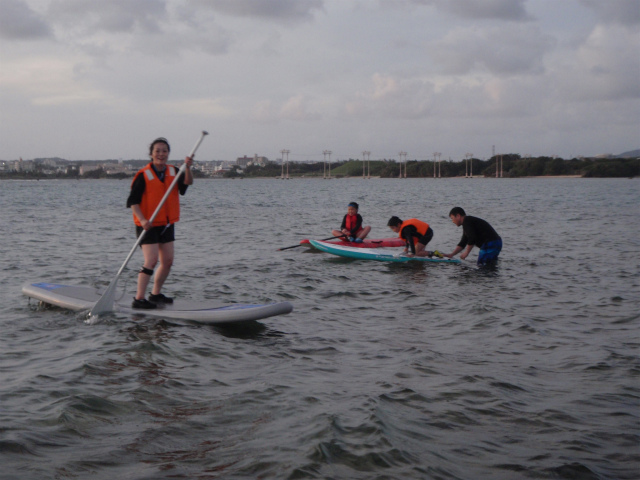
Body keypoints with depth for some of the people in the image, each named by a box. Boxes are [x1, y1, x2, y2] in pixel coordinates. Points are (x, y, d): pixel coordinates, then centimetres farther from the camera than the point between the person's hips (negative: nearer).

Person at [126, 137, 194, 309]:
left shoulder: (173, 172, 5)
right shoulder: (143, 175, -11)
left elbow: (188, 182, -13)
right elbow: (132, 201, -13)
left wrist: (188, 168, -32)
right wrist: (142, 220, -26)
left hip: (167, 224, 7)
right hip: (148, 225, -7)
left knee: (167, 261, 10)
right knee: (151, 260, -16)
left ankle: (155, 294, 27)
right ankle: (139, 299, -13)